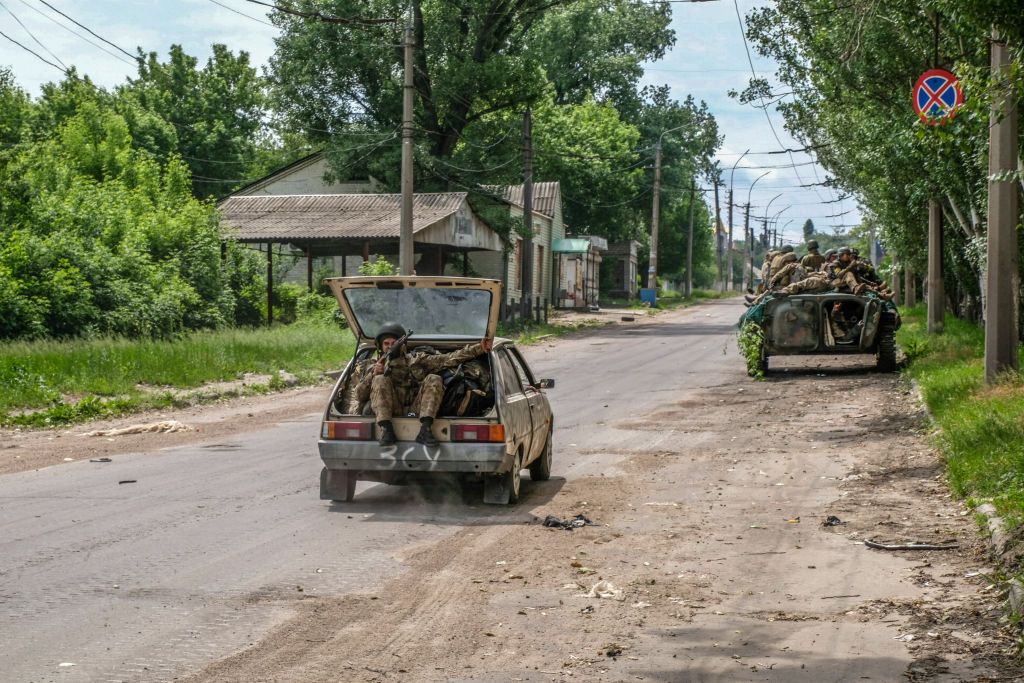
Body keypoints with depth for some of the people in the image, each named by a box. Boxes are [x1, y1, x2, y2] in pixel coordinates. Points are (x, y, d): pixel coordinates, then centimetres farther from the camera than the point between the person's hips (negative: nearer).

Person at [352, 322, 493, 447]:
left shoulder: (416, 361, 22)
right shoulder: (370, 365, 21)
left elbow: (449, 359, 12)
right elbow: (359, 397, 10)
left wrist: (479, 348, 2)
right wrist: (372, 375, -7)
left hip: (415, 411, 1)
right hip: (387, 412, -1)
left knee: (434, 379, -18)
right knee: (380, 380, -22)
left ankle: (425, 429, -34)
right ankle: (386, 429, -37)